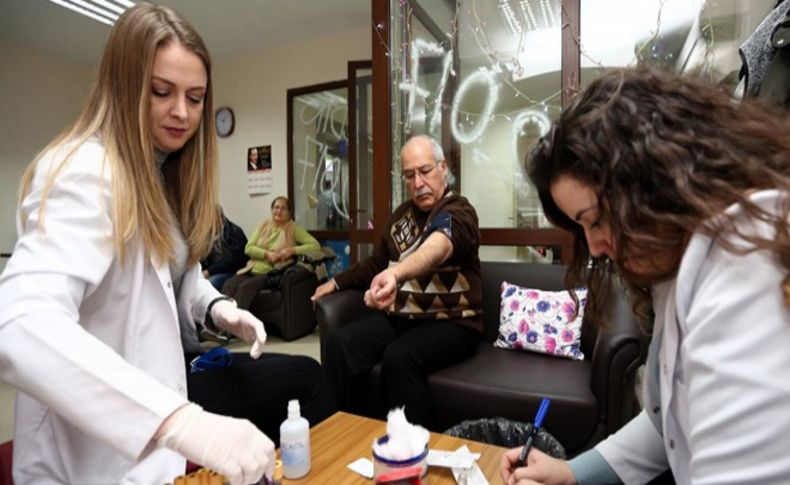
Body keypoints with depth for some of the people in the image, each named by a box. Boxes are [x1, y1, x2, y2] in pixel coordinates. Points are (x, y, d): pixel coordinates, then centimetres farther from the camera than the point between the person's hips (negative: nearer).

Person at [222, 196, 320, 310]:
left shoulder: (293, 229, 3)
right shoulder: (264, 225, 15)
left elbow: (315, 245, -7)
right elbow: (248, 248, 7)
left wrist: (292, 250, -18)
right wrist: (266, 254, -11)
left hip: (272, 273, -4)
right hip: (253, 269, 4)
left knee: (246, 286, -30)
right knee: (228, 285, -23)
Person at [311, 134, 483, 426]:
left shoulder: (458, 212, -12)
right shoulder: (403, 213, 10)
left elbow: (437, 247, -38)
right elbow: (378, 262, 24)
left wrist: (395, 273, -57)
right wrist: (337, 282, 15)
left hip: (450, 322, -6)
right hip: (400, 316, 6)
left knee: (399, 357, -34)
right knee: (340, 343, -18)